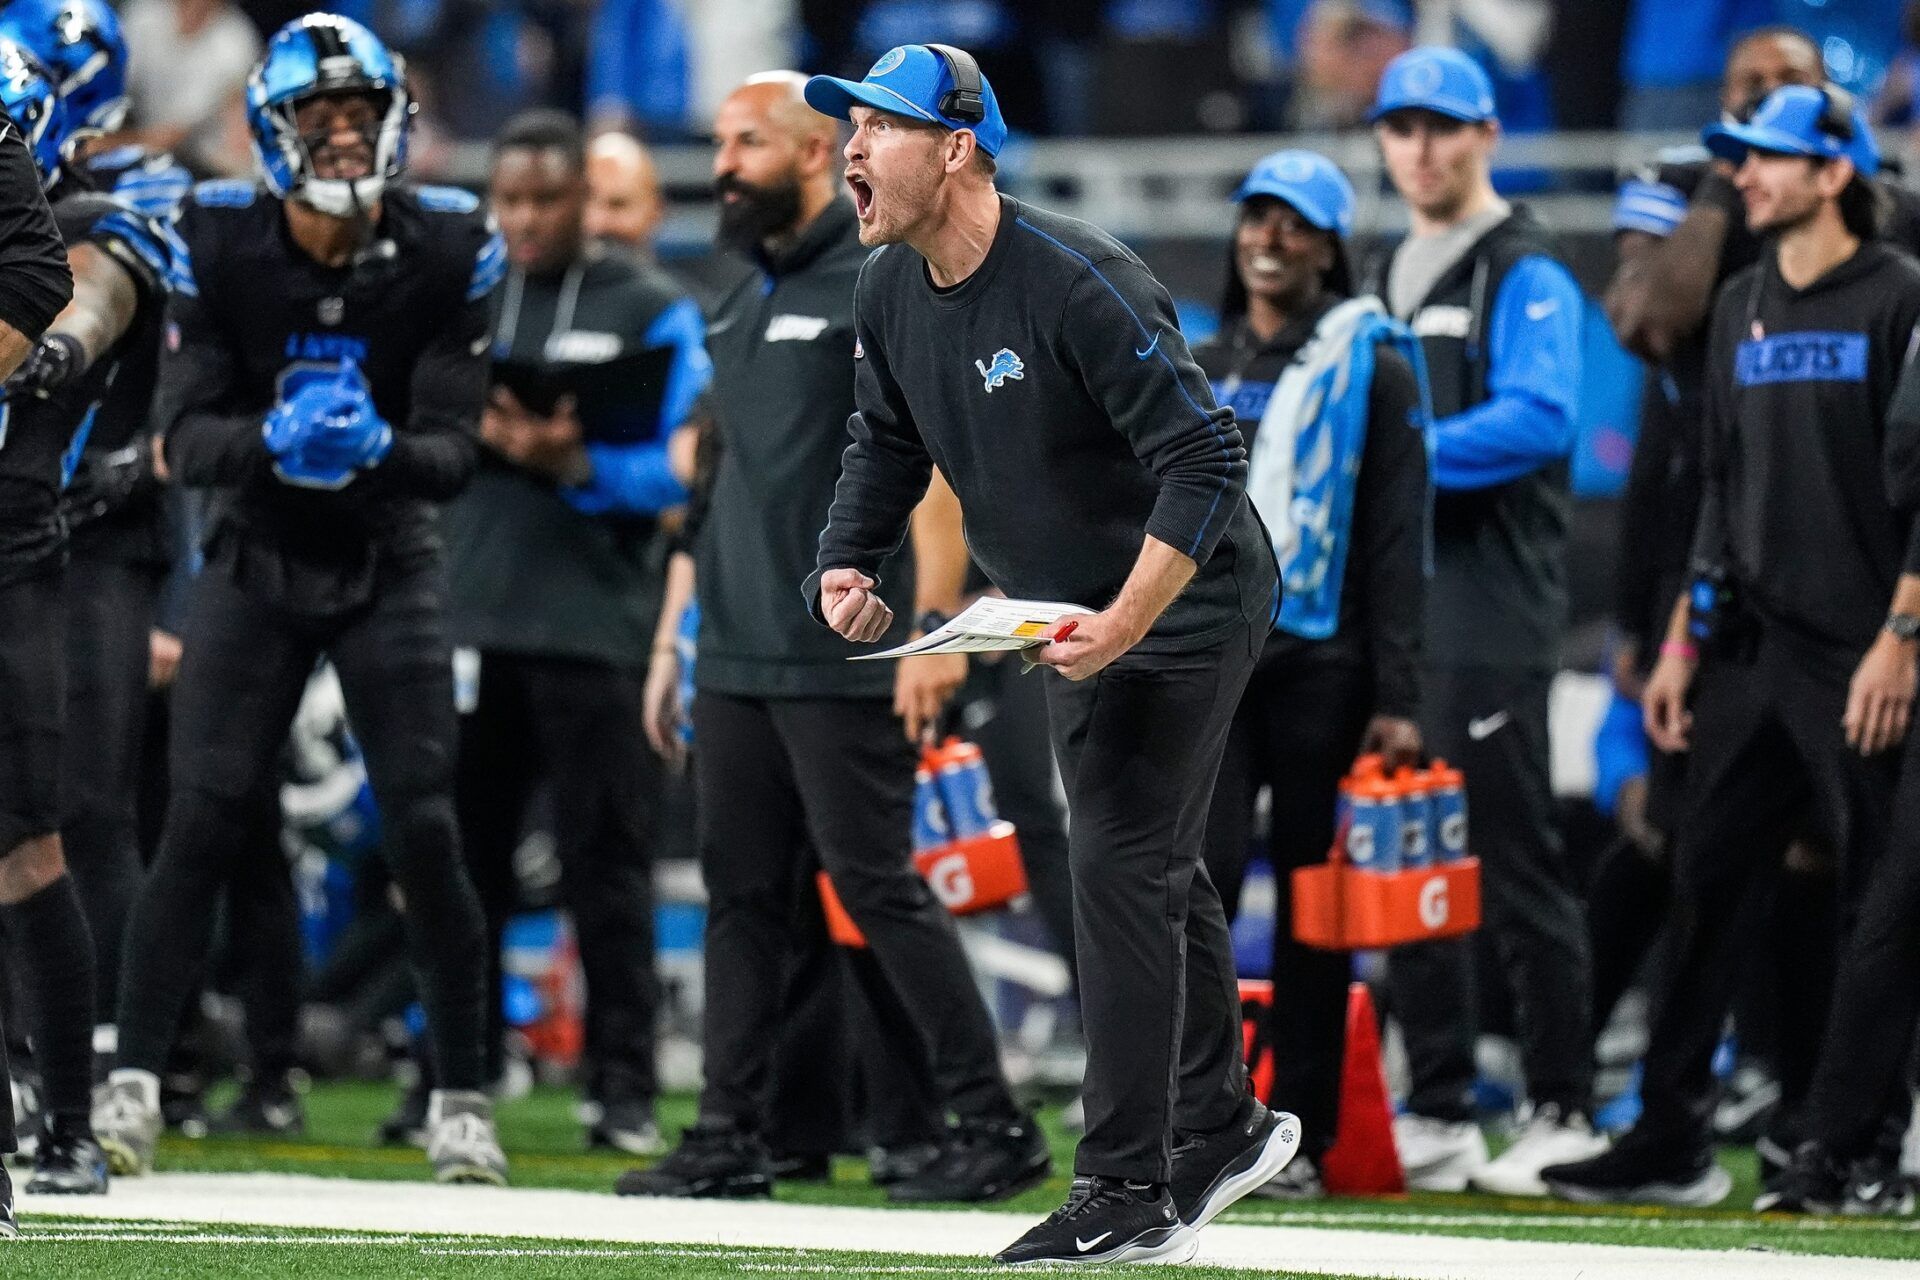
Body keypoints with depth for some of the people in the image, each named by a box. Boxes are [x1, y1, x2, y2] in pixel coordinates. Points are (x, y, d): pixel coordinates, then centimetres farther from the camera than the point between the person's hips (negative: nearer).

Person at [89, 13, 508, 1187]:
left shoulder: (448, 252, -13)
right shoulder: (220, 243, -13)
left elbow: (453, 454, -14)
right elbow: (185, 435, -14)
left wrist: (376, 449, -36)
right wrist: (274, 441, -35)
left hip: (390, 569, 0)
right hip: (257, 561, 0)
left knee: (427, 833, -7)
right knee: (203, 825, -10)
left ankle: (463, 1100, 4)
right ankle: (133, 1084, -6)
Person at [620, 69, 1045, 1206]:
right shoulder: (743, 305, 18)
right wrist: (673, 641, 21)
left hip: (843, 659, -8)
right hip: (736, 661, 8)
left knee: (877, 885, -7)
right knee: (743, 891, 8)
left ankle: (996, 1129, -2)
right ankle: (732, 1138, 11)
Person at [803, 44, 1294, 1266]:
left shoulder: (1077, 283, -28)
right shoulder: (891, 294, -3)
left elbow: (1204, 457, -30)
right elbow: (886, 446, 14)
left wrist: (1125, 625, -36)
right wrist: (848, 566, -4)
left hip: (1186, 606, -9)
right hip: (1078, 620, 9)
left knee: (1120, 870, -13)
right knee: (1153, 875, 19)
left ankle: (1128, 1197, -10)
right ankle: (1221, 1131, 35)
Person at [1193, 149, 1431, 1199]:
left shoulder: (1371, 365, 2)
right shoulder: (1199, 372, 15)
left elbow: (1397, 540, -2)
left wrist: (1396, 698, -8)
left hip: (1320, 662, -3)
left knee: (1312, 895, 2)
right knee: (1198, 874, -10)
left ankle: (1299, 1137, 7)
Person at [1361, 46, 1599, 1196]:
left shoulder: (1525, 273, -6)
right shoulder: (1390, 278, 20)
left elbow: (1538, 420, -19)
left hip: (1493, 610, -8)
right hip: (1394, 604, 8)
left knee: (1517, 863, -7)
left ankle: (1567, 1110, -2)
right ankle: (1439, 1113, 13)